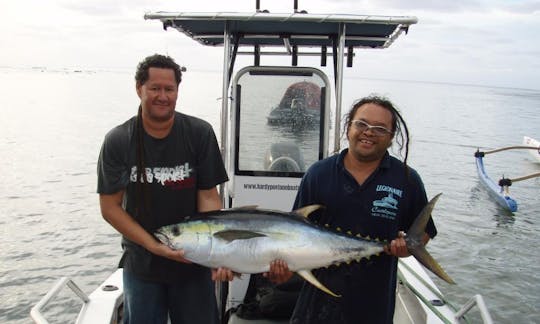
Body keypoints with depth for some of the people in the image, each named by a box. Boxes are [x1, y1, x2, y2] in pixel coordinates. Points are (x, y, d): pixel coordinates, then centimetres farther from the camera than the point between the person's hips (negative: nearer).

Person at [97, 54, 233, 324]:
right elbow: (110, 207, -7)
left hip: (193, 261, 0)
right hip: (142, 263, 1)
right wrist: (154, 246, -17)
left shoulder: (200, 133, -10)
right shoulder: (117, 141, -8)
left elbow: (209, 196, -8)